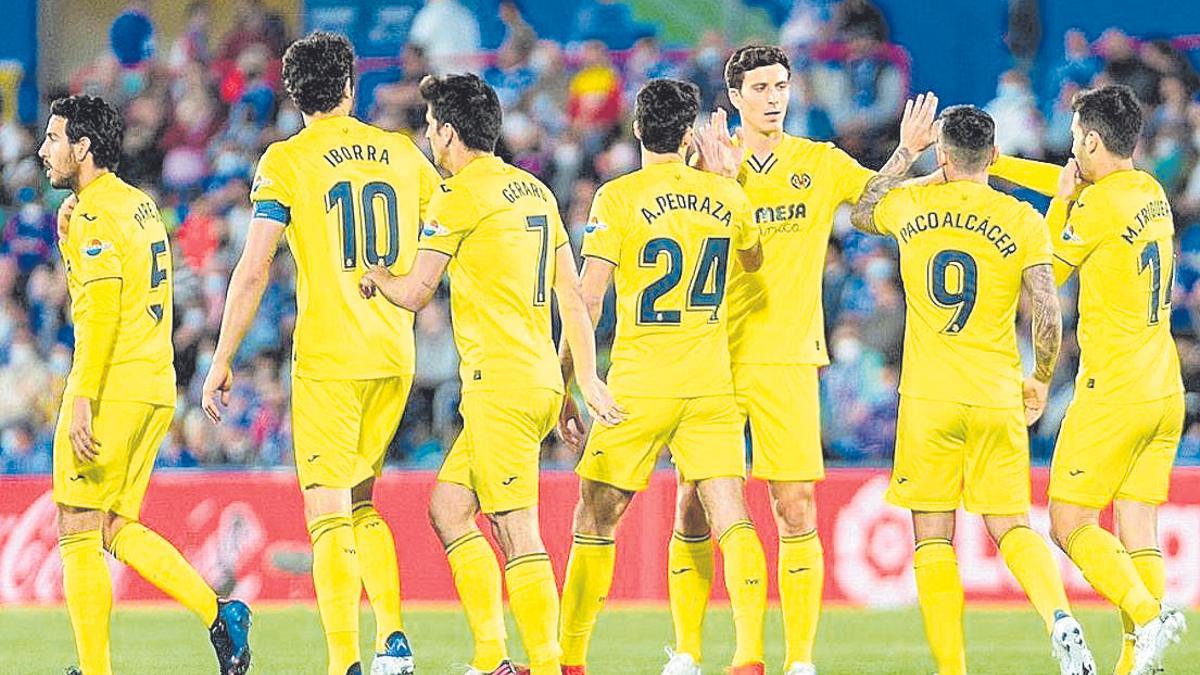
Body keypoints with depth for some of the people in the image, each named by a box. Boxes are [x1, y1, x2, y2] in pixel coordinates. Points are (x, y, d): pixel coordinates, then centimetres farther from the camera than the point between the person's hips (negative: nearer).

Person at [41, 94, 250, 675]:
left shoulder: (94, 213, -12)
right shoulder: (140, 205, 16)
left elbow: (101, 311, -20)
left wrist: (82, 398, -23)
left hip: (112, 387, -9)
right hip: (157, 388, 9)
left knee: (78, 532, -3)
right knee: (117, 528, 13)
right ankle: (218, 613, 1)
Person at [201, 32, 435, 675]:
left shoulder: (286, 160, -4)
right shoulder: (401, 152, 9)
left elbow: (253, 270, -9)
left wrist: (221, 362, -4)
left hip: (328, 357, -5)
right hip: (395, 356, 5)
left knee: (329, 515, -3)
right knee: (360, 502, 19)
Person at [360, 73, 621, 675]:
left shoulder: (460, 195, -8)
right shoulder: (535, 190, 16)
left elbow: (415, 294, -5)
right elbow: (572, 295, 16)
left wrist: (374, 275, 15)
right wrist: (587, 379, 16)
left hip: (499, 380, -9)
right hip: (541, 378, 9)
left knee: (518, 533, -10)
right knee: (448, 507, 14)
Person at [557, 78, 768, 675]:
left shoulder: (618, 197, -6)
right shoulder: (725, 195, 5)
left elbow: (588, 301, -9)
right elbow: (754, 261, 27)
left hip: (639, 384, -3)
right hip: (712, 381, 3)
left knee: (594, 520, 9)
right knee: (732, 520, -3)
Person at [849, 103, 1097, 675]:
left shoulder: (910, 206, 3)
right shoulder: (1021, 220, -1)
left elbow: (861, 213, 27)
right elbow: (1048, 313, -6)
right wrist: (1041, 381, 9)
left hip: (928, 397, 0)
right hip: (998, 397, 0)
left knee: (932, 538, 5)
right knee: (1012, 527, 6)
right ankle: (1061, 619, -20)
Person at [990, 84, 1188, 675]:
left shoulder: (1096, 207, -13)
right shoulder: (1151, 193, 11)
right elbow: (1078, 181, 28)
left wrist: (1060, 203, 7)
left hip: (1111, 392, -8)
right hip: (1164, 392, 8)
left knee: (1070, 523, -3)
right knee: (1138, 532, 5)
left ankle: (1148, 616, -21)